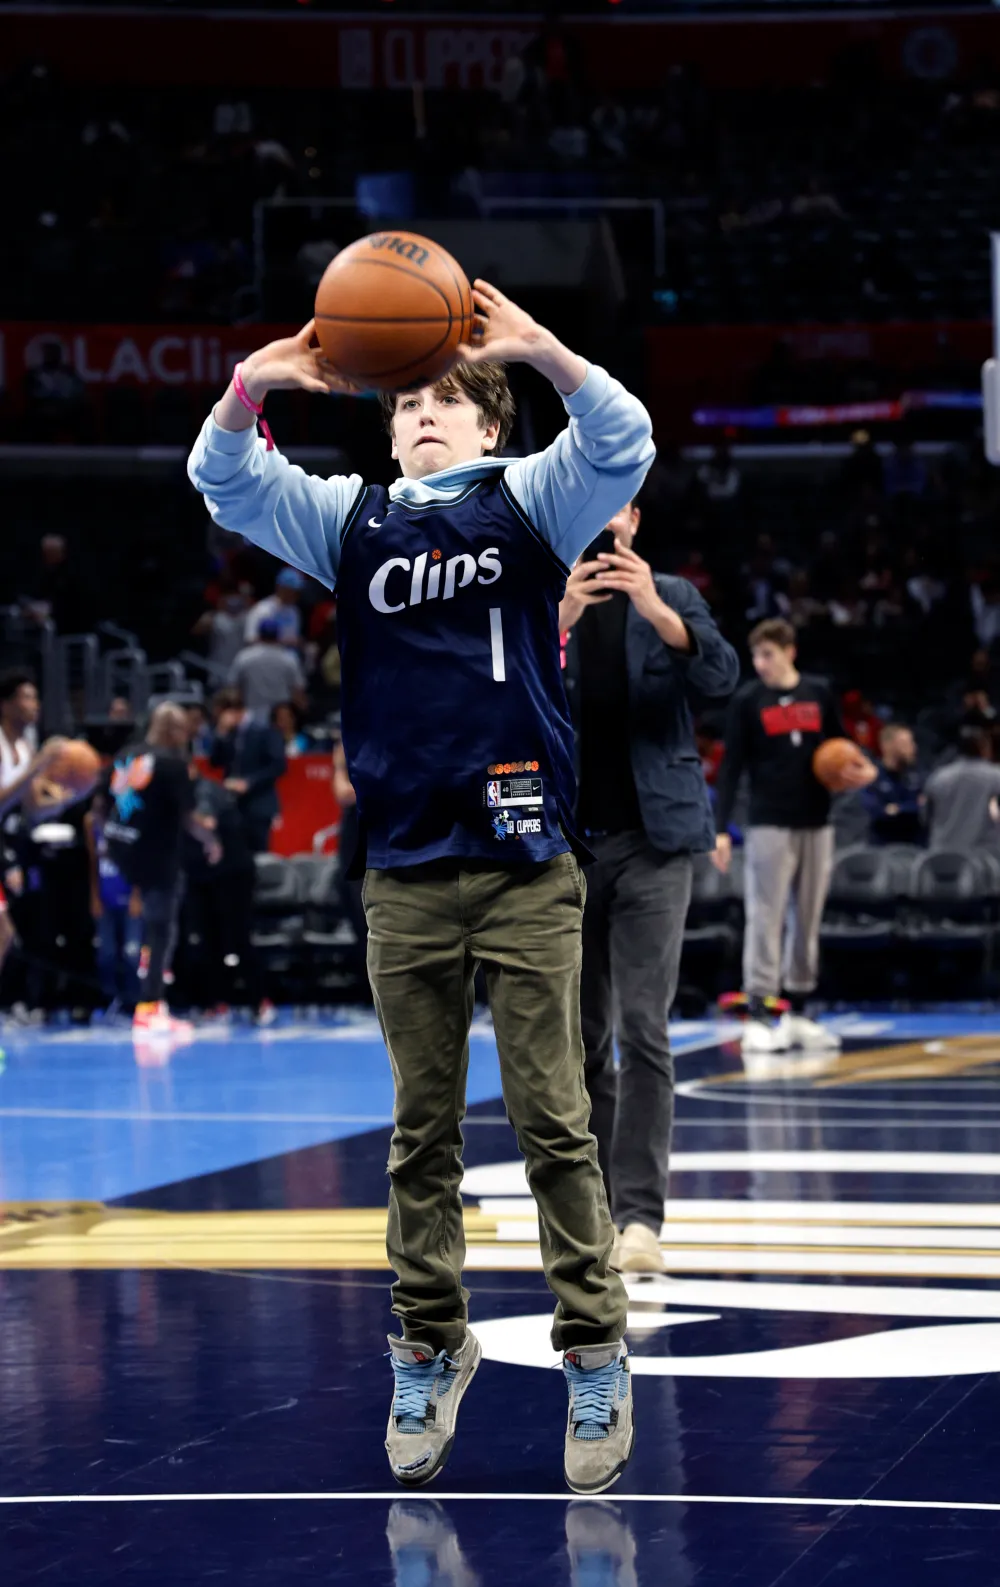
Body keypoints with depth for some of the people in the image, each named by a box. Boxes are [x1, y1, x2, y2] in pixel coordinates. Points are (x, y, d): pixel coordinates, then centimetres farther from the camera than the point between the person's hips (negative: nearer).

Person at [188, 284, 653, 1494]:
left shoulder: (529, 502, 8)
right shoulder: (352, 520, 14)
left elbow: (623, 444, -9)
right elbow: (224, 482, 4)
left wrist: (540, 351, -26)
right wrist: (249, 390, -18)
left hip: (526, 863, -2)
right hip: (404, 873, 2)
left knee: (552, 1120, -1)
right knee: (423, 1128, 8)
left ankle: (595, 1356, 5)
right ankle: (430, 1348, 17)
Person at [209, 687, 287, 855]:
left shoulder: (264, 731, -7)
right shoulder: (227, 733, 9)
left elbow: (279, 765, -13)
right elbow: (216, 763, 5)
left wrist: (248, 782, -17)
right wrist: (221, 735, -7)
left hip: (258, 807, -5)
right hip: (233, 805, 5)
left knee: (257, 856, -5)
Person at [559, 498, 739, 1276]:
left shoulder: (672, 598, 5)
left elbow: (722, 676, -9)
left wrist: (656, 612, -26)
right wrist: (560, 619, -27)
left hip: (652, 839, -1)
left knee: (643, 1030, -11)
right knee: (582, 1038, 7)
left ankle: (640, 1214, -14)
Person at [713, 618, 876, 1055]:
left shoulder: (819, 694, 8)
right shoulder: (747, 701, -1)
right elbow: (731, 767, -3)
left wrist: (861, 771, -5)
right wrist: (720, 829, -10)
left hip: (816, 823, 4)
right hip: (769, 826, -4)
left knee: (808, 919, 7)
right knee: (765, 918, -7)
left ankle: (798, 1014, 16)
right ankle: (757, 1016, -6)